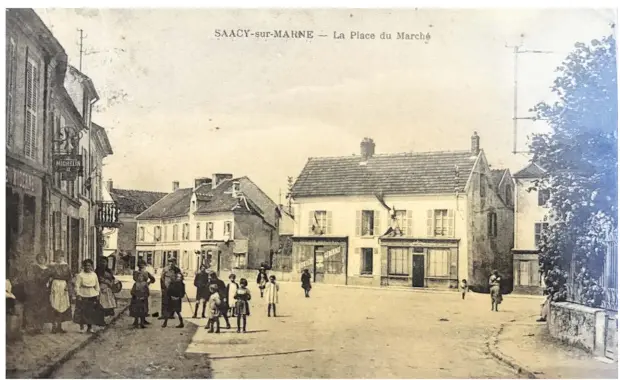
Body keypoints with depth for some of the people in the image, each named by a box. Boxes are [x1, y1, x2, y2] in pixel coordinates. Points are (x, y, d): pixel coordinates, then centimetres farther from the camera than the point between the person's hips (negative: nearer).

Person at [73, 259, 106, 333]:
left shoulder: (94, 275, 11)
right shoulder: (80, 275, -4)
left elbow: (97, 285, 16)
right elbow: (77, 286, -6)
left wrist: (98, 294, 10)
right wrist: (78, 295, -13)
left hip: (92, 295, 4)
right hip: (83, 296, -4)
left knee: (91, 312, 2)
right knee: (82, 311, -5)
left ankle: (89, 327, 9)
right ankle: (81, 326, 9)